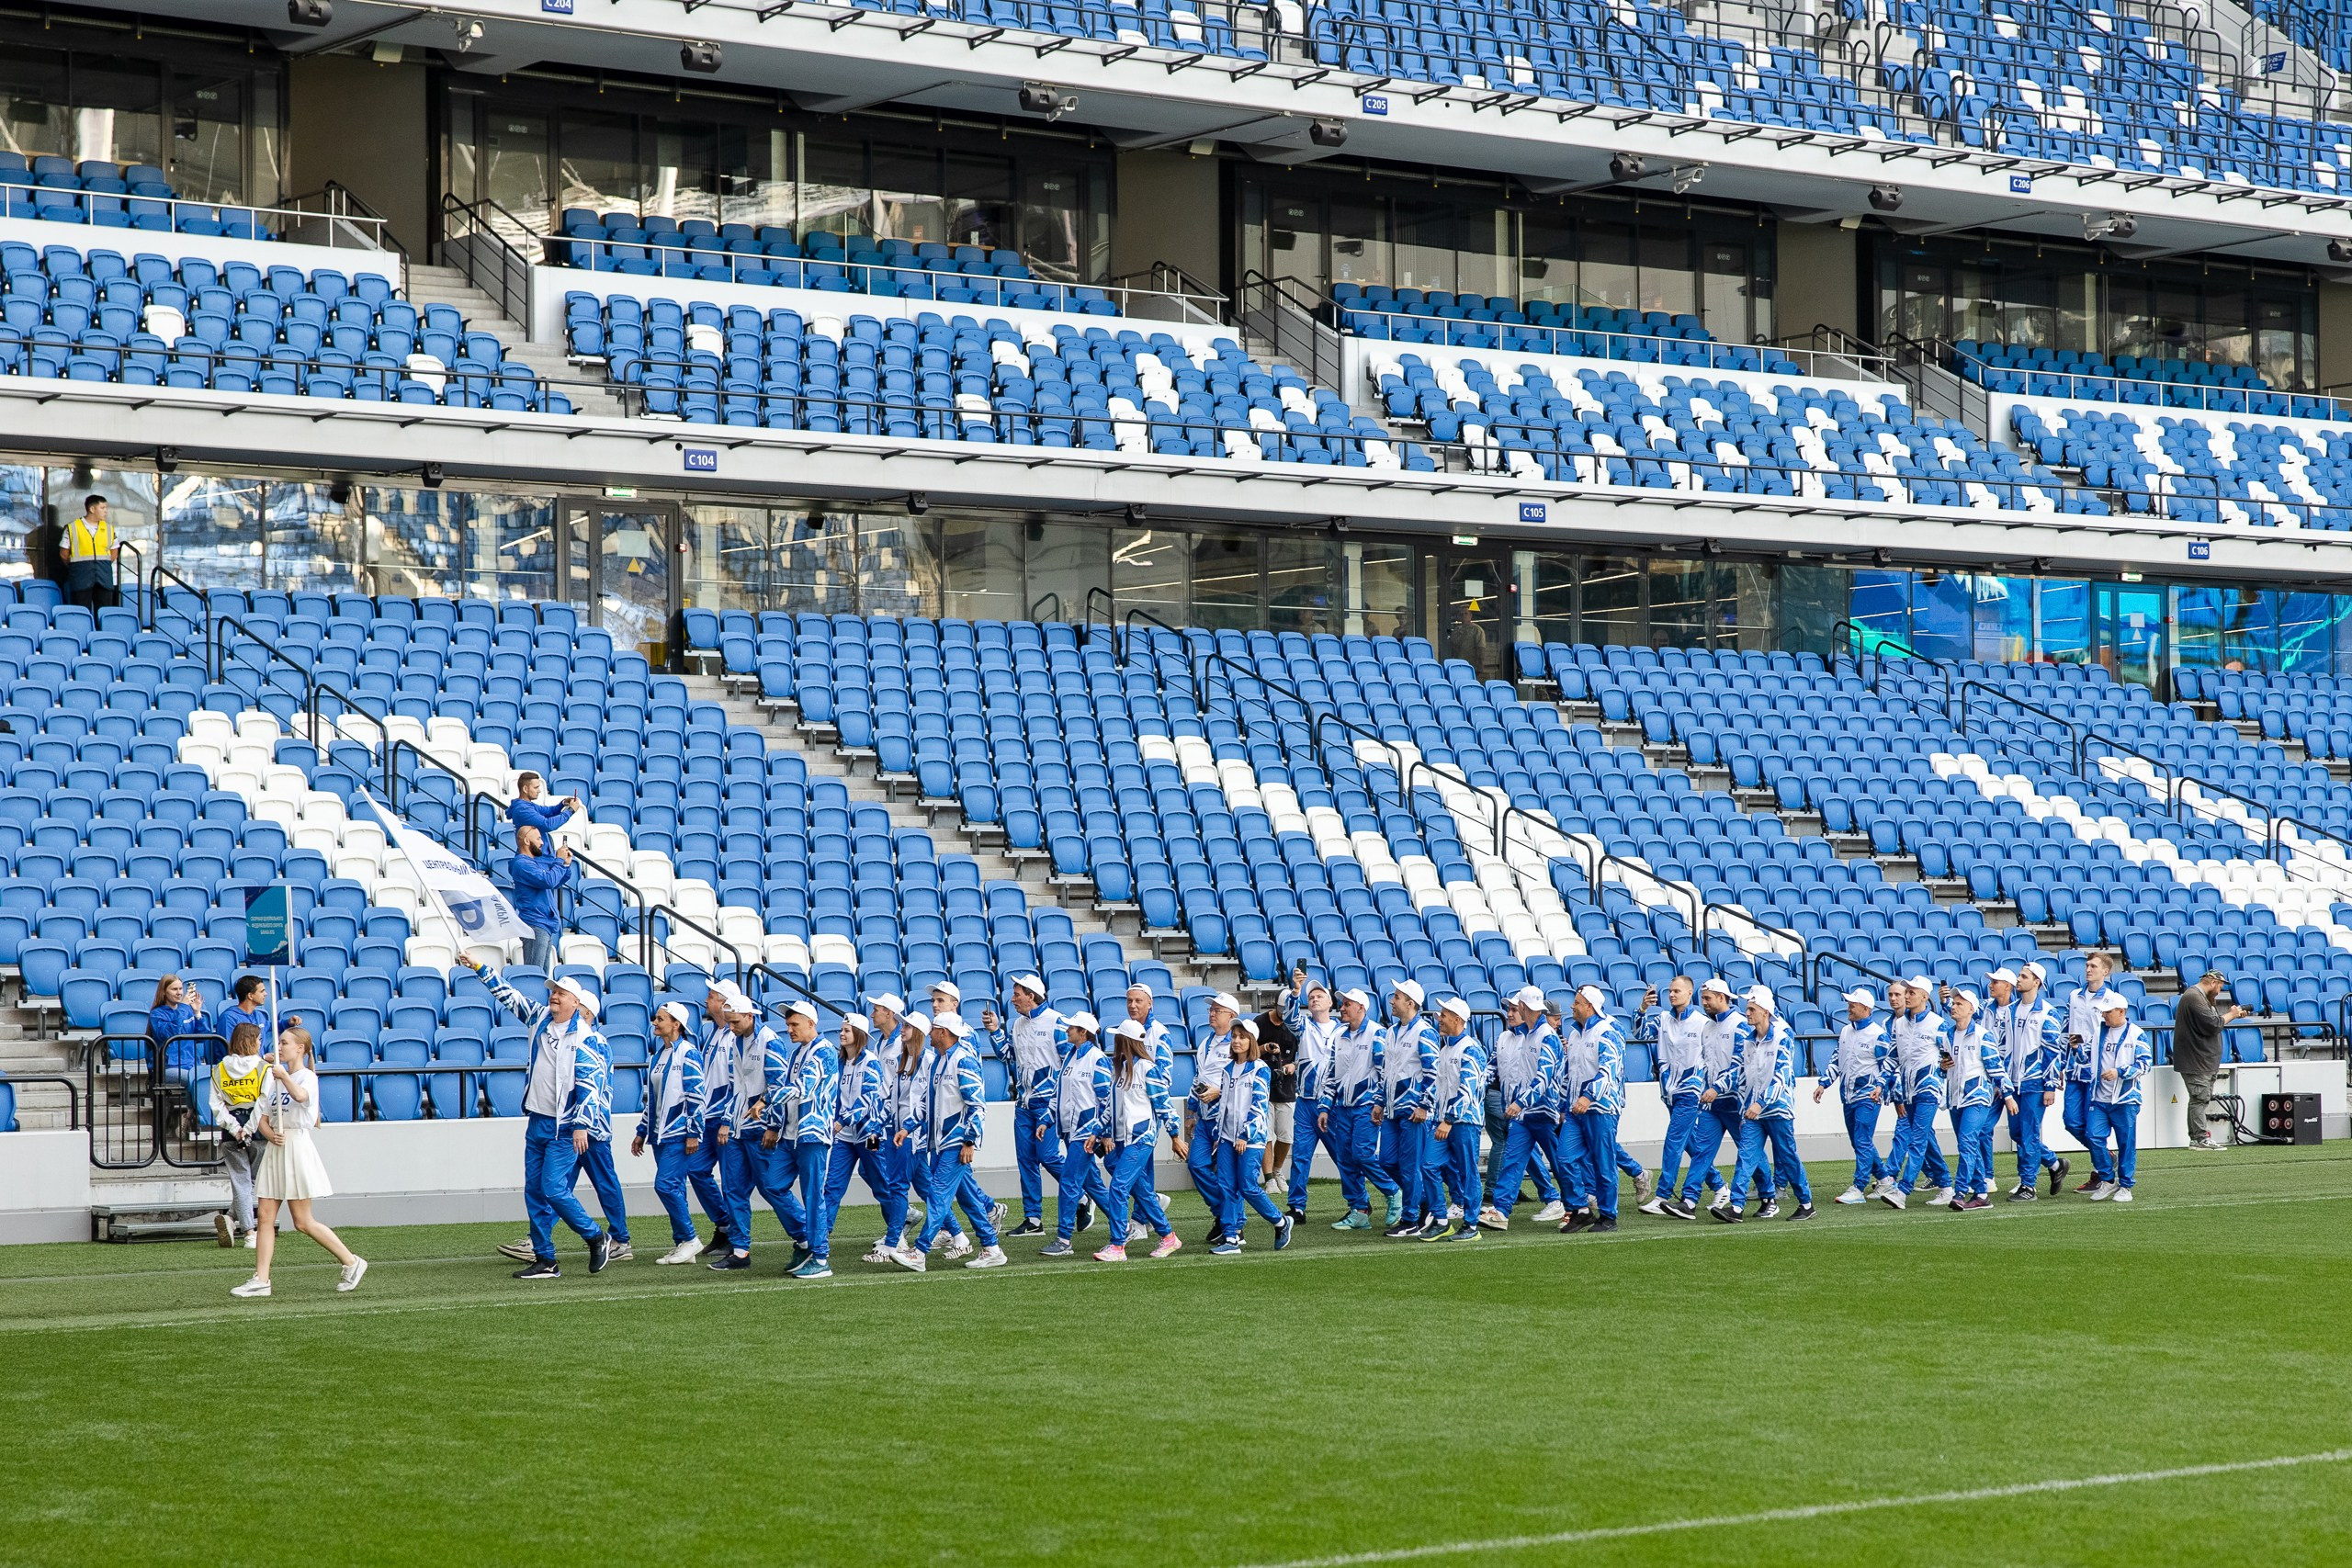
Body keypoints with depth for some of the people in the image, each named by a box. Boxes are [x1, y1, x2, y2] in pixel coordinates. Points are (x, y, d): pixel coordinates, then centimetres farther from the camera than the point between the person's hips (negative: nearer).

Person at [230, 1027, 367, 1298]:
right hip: (275, 1150, 8)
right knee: (265, 1217, 0)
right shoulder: (276, 1080, 16)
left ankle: (351, 1262, 8)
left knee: (303, 1222, -4)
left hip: (297, 1147, -8)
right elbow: (263, 1118, 13)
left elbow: (300, 1095, -32)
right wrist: (271, 1135, -6)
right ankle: (261, 1280, 0)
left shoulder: (308, 1077, -7)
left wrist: (283, 1074, -28)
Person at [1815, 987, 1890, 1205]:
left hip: (1868, 1096, -8)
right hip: (1848, 1096, 8)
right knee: (1859, 1143, 13)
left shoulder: (1878, 1034, -9)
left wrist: (1880, 1086, -23)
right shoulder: (1845, 1032, 14)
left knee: (1863, 1142, -11)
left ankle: (1859, 1189, -12)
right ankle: (1883, 1178, 27)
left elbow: (1887, 1065, -8)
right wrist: (1824, 1084, 12)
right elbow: (1836, 1061, 20)